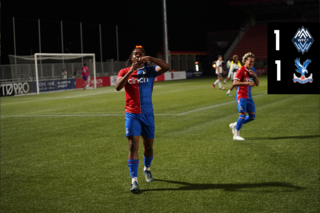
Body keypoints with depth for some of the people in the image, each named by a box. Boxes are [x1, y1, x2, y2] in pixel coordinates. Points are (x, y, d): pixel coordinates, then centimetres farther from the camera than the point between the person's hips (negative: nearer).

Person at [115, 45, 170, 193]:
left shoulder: (150, 71, 3)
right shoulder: (125, 72, 3)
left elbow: (166, 67, -15)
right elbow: (118, 87, -16)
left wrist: (150, 58, -26)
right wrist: (131, 71, -24)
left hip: (148, 114, 2)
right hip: (132, 114, -2)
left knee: (148, 146, 13)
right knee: (133, 146, -12)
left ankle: (147, 169, 42)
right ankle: (134, 180, -12)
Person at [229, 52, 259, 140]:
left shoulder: (253, 70, 9)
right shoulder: (241, 70, -13)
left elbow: (257, 84, 9)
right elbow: (235, 83, -23)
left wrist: (254, 75, -9)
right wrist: (248, 83, -30)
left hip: (249, 96, 8)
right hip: (241, 95, -8)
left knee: (252, 117, 7)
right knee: (243, 115, -15)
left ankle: (234, 125, 23)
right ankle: (236, 135, -2)